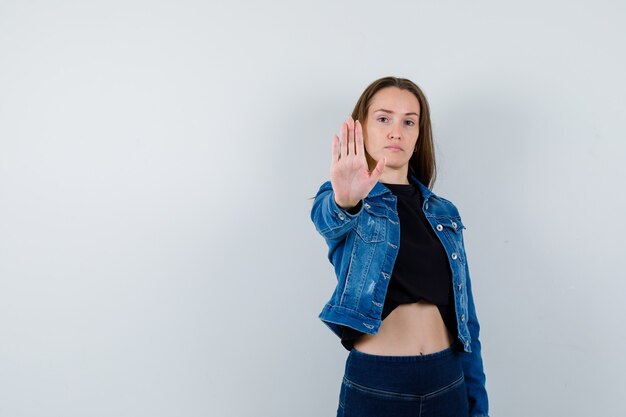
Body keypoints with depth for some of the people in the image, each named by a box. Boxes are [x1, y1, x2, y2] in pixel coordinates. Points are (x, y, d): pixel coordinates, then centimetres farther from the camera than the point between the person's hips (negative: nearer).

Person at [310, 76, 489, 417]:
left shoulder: (445, 214, 7)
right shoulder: (337, 200, -2)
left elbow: (465, 316, 9)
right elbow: (329, 219, -27)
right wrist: (346, 200, -49)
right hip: (373, 387, -3)